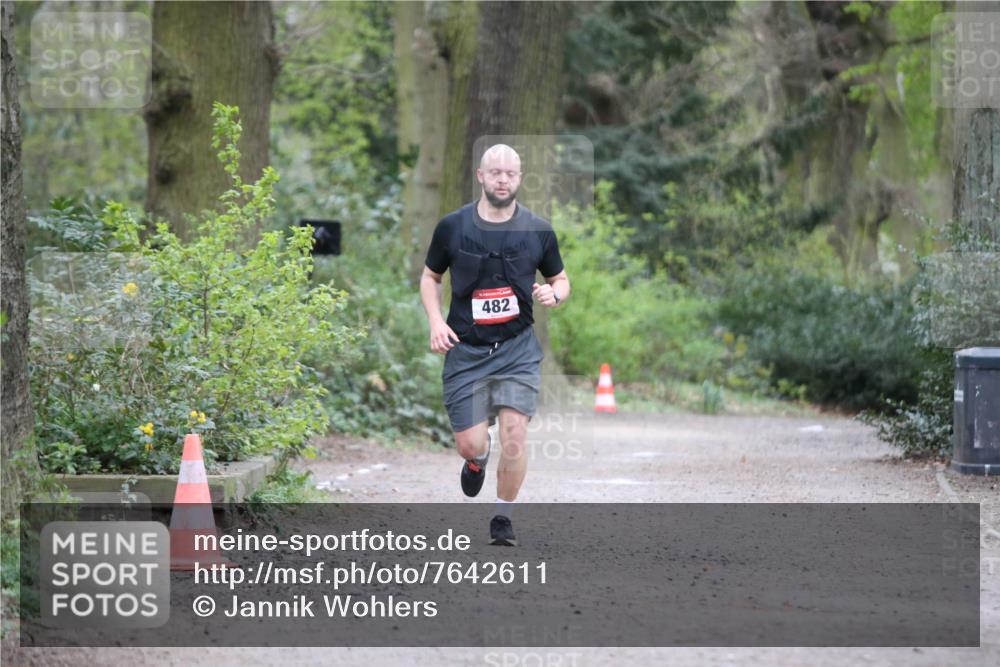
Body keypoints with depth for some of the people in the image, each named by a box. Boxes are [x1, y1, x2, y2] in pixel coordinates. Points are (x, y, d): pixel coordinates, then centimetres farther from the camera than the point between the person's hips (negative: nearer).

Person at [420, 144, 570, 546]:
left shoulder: (538, 231, 0)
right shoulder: (452, 227, -2)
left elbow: (561, 279, 14)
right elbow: (430, 276, 12)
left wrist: (554, 294, -10)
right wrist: (436, 322, -3)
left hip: (518, 347, 0)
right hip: (465, 349, 0)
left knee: (513, 437, -13)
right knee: (470, 445, -2)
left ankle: (503, 518, 6)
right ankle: (478, 459, 37)